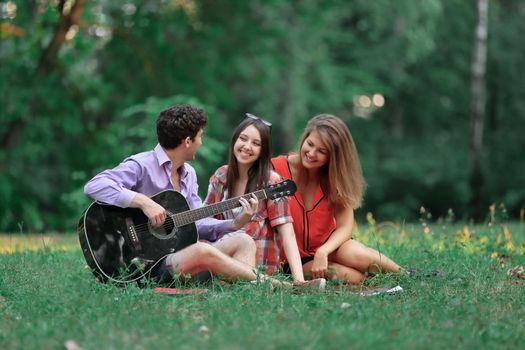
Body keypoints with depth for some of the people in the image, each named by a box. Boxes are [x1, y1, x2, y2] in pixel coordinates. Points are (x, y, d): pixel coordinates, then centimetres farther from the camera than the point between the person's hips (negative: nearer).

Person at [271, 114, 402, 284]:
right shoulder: (277, 168, -12)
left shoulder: (335, 176, -2)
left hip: (327, 246, 3)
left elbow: (345, 226, -9)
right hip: (295, 259, -3)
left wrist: (323, 251, -28)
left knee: (357, 254, -32)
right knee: (354, 277, -30)